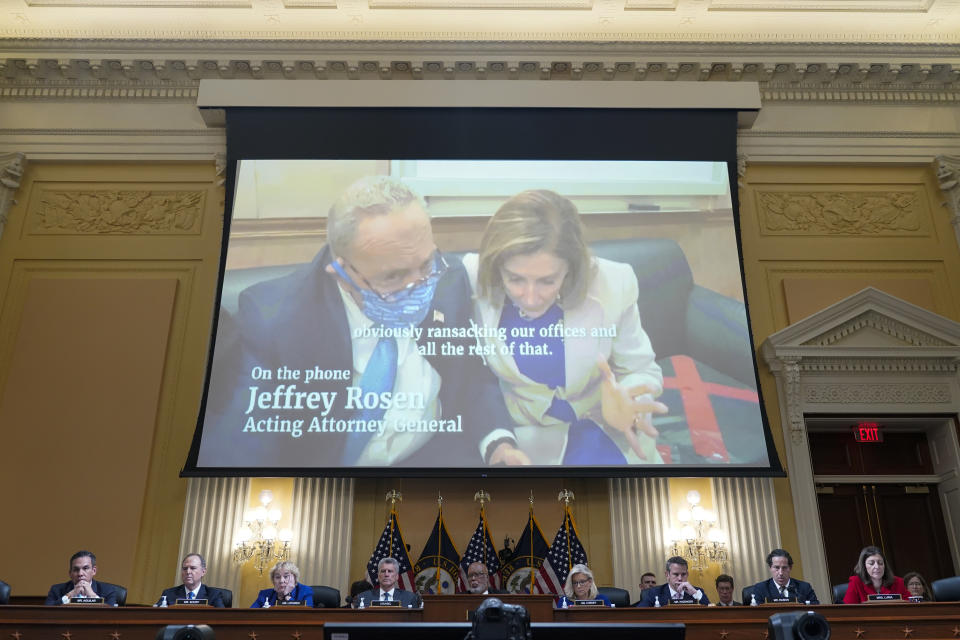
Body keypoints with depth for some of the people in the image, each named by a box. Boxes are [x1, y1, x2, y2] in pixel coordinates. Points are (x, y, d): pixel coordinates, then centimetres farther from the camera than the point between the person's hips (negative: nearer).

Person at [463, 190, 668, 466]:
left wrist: (626, 405, -26)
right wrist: (497, 442, -25)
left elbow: (642, 371, -5)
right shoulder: (472, 281, -21)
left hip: (602, 430, 1)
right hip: (524, 435, -1)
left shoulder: (613, 285, -19)